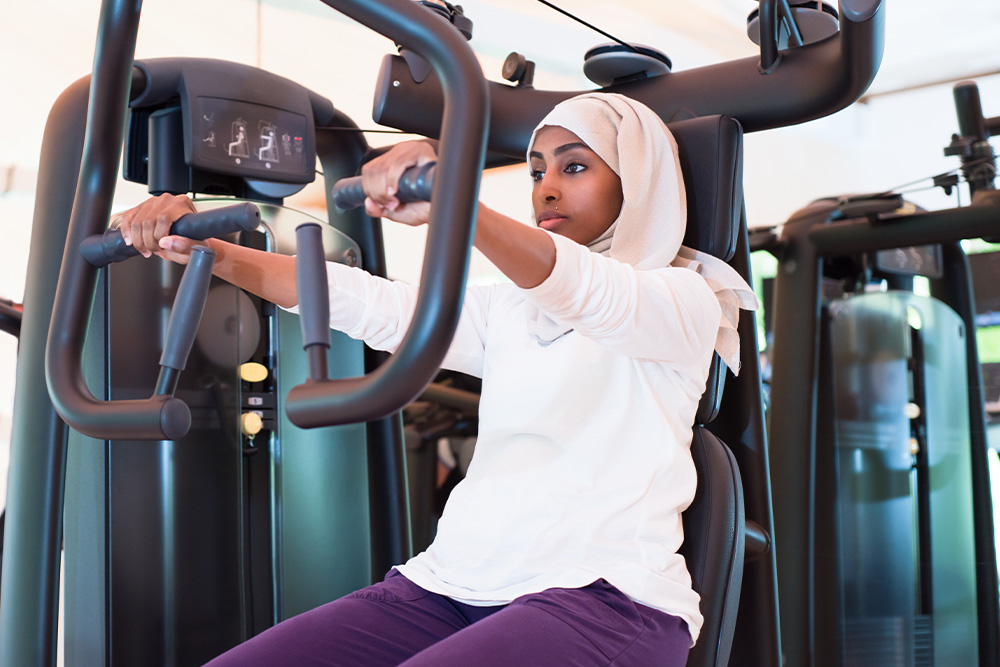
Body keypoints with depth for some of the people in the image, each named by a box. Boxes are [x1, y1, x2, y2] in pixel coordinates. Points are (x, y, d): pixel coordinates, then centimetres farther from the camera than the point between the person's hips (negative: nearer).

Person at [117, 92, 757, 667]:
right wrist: (205, 251, -5)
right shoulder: (508, 308, 22)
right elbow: (368, 302, 9)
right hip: (453, 579, 6)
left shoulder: (686, 299, 5)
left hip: (602, 593, -5)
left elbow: (590, 294, -19)